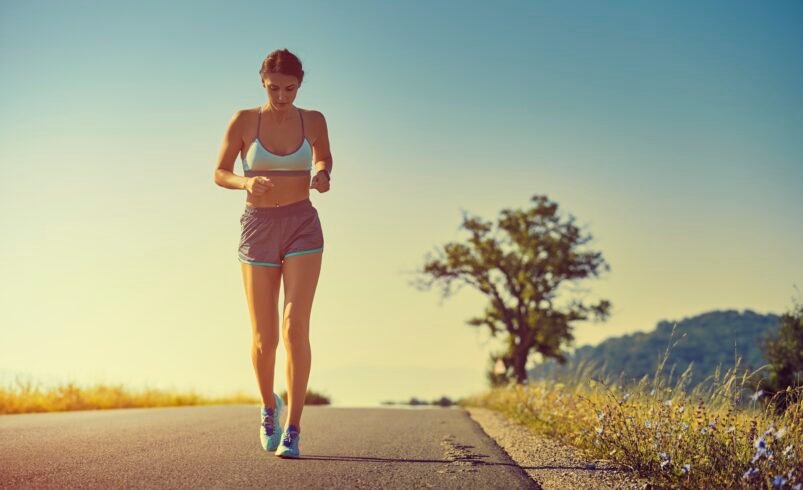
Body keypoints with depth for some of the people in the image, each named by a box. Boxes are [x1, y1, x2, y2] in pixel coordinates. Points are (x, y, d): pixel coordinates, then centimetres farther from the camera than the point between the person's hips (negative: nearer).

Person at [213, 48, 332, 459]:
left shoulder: (313, 120, 0)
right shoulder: (244, 120, -4)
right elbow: (220, 174, 3)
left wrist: (322, 176, -7)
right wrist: (247, 183, -20)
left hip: (302, 228, 0)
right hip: (258, 228, 0)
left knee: (295, 327, -16)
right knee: (264, 339, 3)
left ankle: (292, 429, -11)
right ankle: (269, 406, 33)